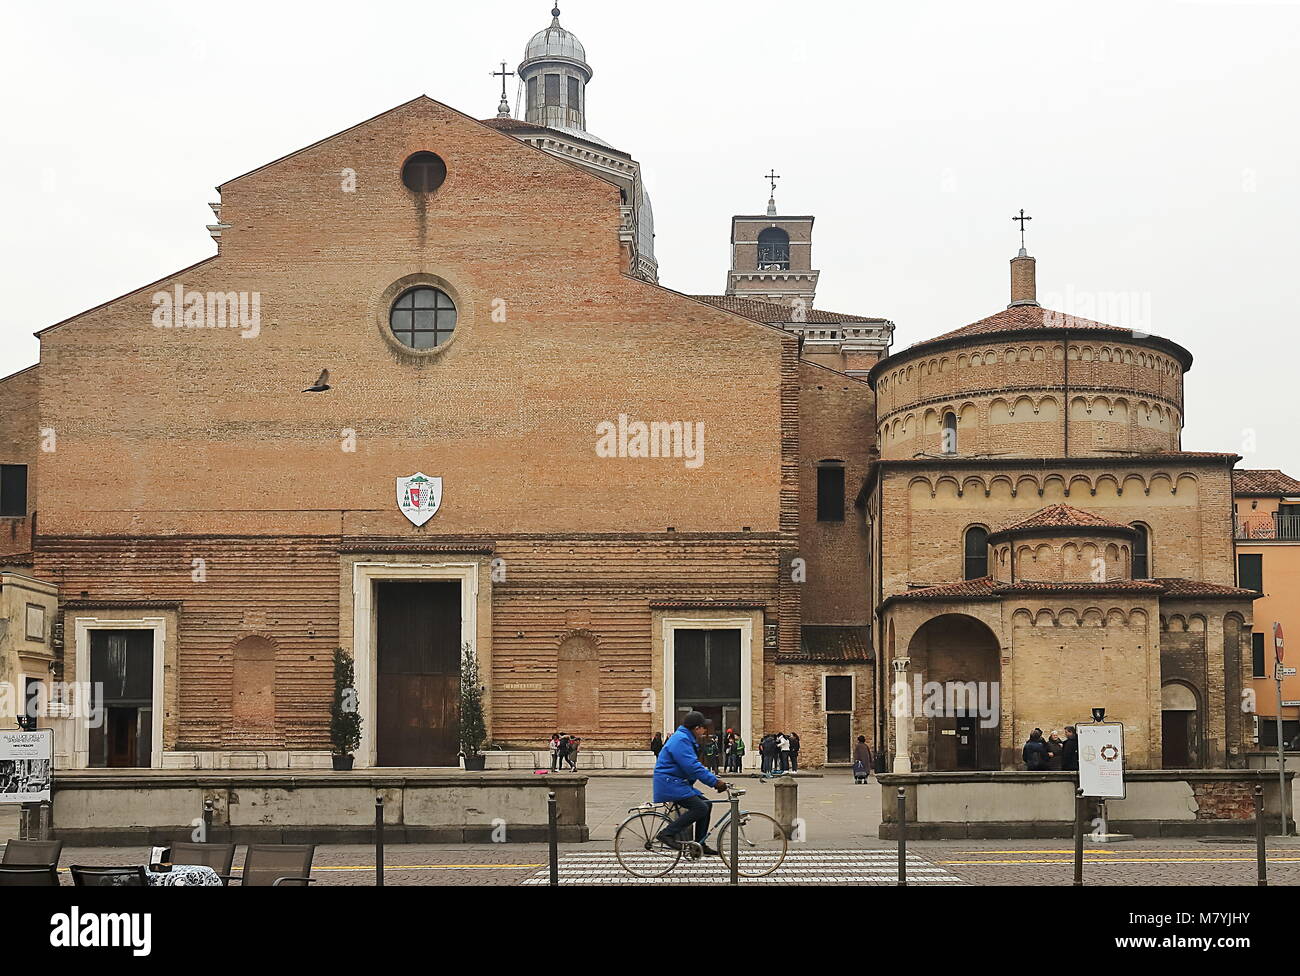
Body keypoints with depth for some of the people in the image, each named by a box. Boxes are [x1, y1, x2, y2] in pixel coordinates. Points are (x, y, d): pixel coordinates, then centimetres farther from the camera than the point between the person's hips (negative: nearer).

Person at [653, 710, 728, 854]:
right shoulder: (681, 740, -17)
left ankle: (700, 845, 12)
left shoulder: (687, 739, 19)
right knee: (701, 808, -20)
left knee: (706, 804, 9)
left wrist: (715, 780, 14)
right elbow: (693, 767, -23)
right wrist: (714, 781, -20)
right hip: (670, 784, -11)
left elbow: (696, 765, 23)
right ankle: (668, 833, -18)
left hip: (679, 784, 11)